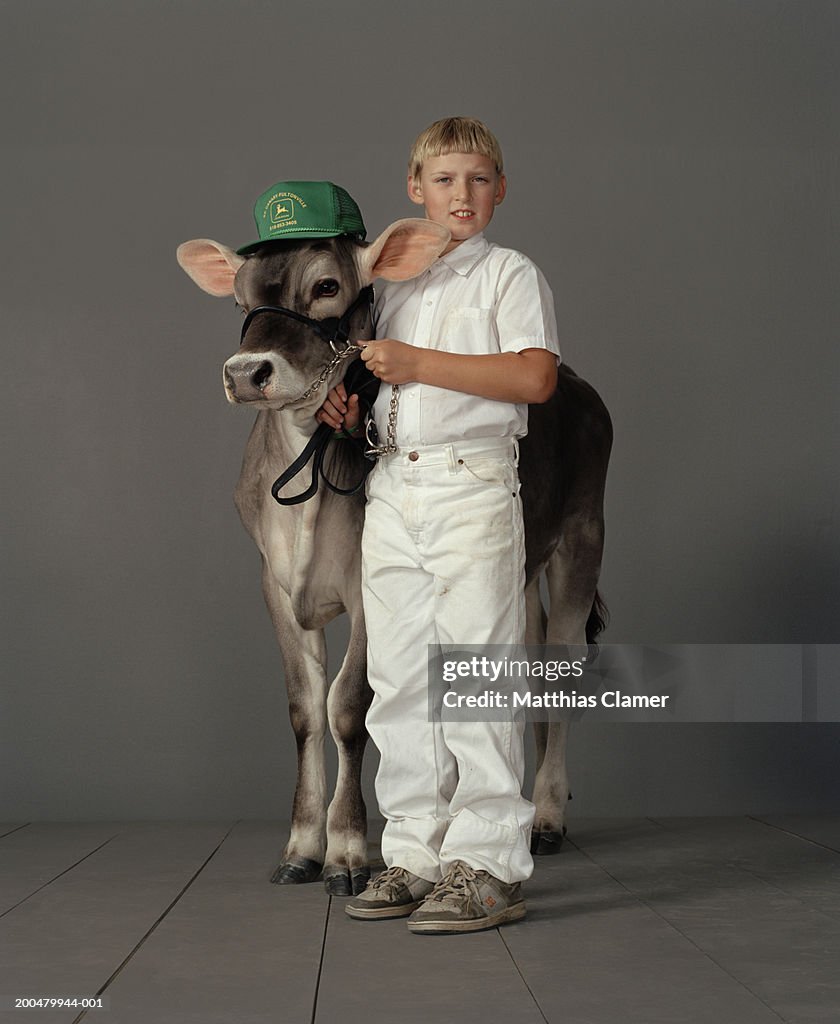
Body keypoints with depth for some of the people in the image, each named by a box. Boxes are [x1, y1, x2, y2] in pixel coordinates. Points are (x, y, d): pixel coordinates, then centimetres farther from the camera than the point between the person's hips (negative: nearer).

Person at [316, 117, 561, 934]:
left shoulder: (511, 274, 3)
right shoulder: (392, 284, 20)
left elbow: (535, 376, -13)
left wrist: (416, 363, -14)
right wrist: (350, 405, 7)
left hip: (472, 490, -6)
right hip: (391, 492, 6)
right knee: (398, 682, 5)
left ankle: (488, 866, -3)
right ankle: (416, 857, 13)